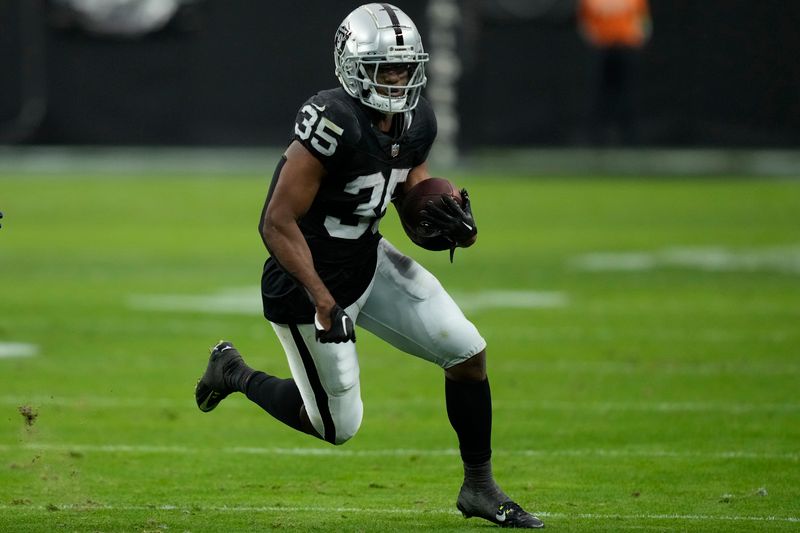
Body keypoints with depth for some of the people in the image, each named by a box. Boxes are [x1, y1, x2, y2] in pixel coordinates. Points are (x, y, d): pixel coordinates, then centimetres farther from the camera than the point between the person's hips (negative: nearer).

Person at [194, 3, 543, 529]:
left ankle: (480, 489, 17)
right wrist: (324, 303, -28)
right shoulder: (333, 123, -30)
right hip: (309, 278, -8)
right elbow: (278, 223, -27)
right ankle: (235, 373, 28)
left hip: (369, 259, 8)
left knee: (468, 353, 1)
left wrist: (447, 211, -6)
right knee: (338, 425, 4)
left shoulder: (417, 120, -5)